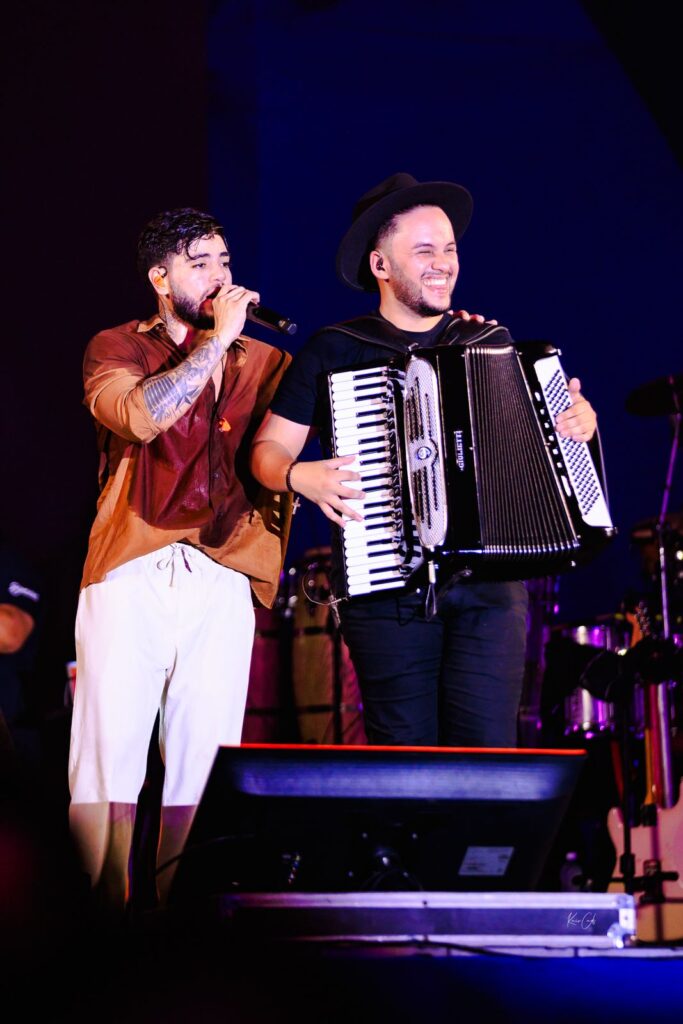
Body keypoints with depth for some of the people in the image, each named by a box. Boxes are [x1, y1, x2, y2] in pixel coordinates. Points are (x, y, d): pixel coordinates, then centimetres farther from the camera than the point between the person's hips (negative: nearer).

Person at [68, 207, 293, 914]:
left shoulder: (260, 363, 19)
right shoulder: (116, 348, 9)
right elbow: (142, 416, -11)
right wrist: (217, 339, -7)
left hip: (223, 578, 3)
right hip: (131, 571, -2)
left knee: (203, 757, -1)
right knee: (109, 749, -8)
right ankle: (101, 916, -3)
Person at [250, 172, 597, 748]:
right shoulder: (334, 352, 5)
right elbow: (268, 449, 6)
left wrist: (578, 422, 2)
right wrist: (298, 476, -15)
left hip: (490, 588, 2)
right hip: (387, 590, -1)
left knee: (489, 750, -8)